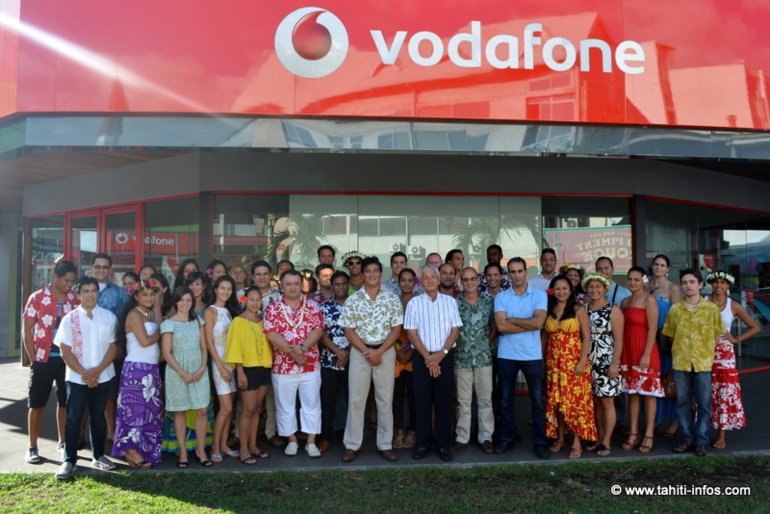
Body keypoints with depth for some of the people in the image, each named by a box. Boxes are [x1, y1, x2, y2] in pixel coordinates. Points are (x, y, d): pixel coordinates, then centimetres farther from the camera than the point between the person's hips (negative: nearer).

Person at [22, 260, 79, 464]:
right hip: (43, 359, -2)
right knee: (37, 403, 6)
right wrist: (33, 359, -6)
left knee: (65, 402, 10)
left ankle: (63, 443, 22)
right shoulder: (37, 298, -4)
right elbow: (27, 330, -1)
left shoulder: (75, 299, 2)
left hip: (67, 359, 2)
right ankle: (32, 447, 17)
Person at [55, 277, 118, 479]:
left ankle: (98, 456, 23)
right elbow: (65, 351, -4)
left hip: (102, 377, 1)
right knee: (73, 419, 2)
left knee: (98, 417, 12)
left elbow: (113, 347, 0)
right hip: (77, 378, -1)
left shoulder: (109, 317, 1)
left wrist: (98, 370, -12)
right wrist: (84, 373, -12)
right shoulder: (70, 319, -2)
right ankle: (69, 460, 11)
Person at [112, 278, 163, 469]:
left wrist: (157, 305, 0)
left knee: (150, 409, 10)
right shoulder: (134, 314, -9)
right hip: (137, 368, -8)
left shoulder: (150, 313, 15)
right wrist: (160, 333, -1)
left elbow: (160, 328, -2)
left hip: (151, 368, 8)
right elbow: (145, 341, -17)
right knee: (136, 408, -2)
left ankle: (145, 449, 18)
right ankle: (132, 452, 6)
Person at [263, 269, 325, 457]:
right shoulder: (272, 308, 1)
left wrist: (302, 347, -22)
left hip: (310, 366, 1)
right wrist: (291, 351, -19)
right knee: (285, 406, 9)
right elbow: (271, 334, -10)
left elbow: (318, 330, -6)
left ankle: (311, 442, 17)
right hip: (282, 366, 0)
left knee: (312, 404, 6)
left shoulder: (312, 306, 4)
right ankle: (292, 441, 24)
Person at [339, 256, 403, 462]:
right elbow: (349, 331, -2)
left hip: (386, 352, 1)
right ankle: (351, 445, 13)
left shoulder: (392, 299, 2)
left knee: (385, 399, 6)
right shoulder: (352, 300, 1)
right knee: (356, 399, 3)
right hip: (359, 352, 0)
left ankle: (385, 445, 16)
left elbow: (396, 329, -1)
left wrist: (379, 352, -11)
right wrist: (367, 352, -11)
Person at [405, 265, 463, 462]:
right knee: (422, 401, 4)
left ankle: (443, 444, 13)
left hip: (445, 357, 1)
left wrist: (441, 354, -10)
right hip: (421, 357, -1)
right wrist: (427, 357, -10)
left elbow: (455, 330, 2)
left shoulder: (450, 302, 6)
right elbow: (412, 333, -2)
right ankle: (423, 443, 14)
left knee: (444, 401, 4)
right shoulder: (414, 303, 3)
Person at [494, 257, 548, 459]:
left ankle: (539, 441, 17)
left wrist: (512, 320, -9)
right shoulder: (501, 297, 1)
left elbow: (538, 322, -15)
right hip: (506, 355, 1)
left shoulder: (539, 295, 0)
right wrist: (529, 325, -11)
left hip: (533, 355, -1)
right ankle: (506, 438, 24)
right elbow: (501, 326, -12)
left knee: (537, 400, 5)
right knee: (505, 399, 10)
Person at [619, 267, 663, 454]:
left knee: (648, 392, 1)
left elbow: (652, 329, -13)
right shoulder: (625, 302, 13)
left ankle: (649, 435, 8)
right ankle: (633, 434, 16)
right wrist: (620, 354, 7)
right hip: (627, 352, 6)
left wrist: (646, 355, -18)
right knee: (632, 393, 9)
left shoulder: (649, 300, -6)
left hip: (645, 352, -6)